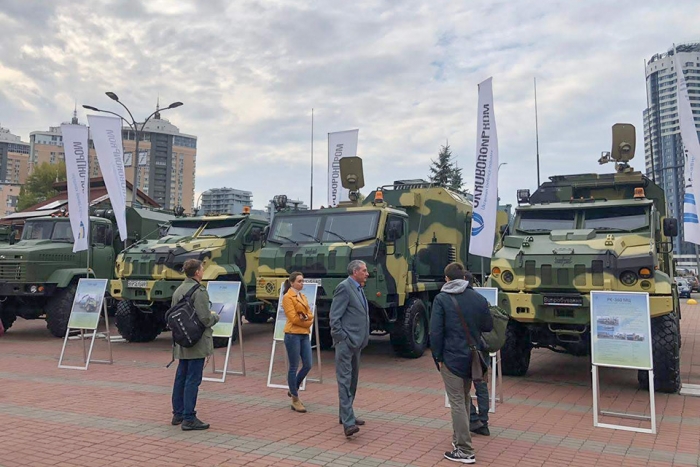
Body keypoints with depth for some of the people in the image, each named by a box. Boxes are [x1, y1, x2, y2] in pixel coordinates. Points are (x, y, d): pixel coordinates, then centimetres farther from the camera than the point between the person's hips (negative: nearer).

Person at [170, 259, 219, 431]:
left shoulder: (178, 290, 11)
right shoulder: (199, 291, -16)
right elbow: (204, 318, -21)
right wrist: (216, 317, -2)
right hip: (197, 342, -9)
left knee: (181, 378, 15)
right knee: (193, 380, -4)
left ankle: (178, 414, 25)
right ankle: (189, 419, 0)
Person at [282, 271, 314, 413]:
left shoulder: (303, 297, 15)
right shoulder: (288, 297, -7)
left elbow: (311, 315, 9)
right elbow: (293, 318, -14)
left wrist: (305, 317, -11)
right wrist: (307, 321, -4)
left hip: (304, 335, 8)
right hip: (293, 335, -7)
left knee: (308, 365, 5)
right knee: (293, 367, 0)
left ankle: (293, 389, 27)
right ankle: (295, 400, 10)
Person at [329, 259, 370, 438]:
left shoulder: (358, 289, 17)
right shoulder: (344, 287, -12)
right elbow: (334, 317, -16)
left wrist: (362, 339, 15)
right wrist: (341, 339, -17)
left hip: (356, 342, 10)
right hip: (346, 343, -10)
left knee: (352, 380, 15)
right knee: (345, 380, -10)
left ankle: (346, 415, 25)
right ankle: (348, 422, -13)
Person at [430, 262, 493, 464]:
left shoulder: (441, 299, -9)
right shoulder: (479, 298, 3)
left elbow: (436, 331, -14)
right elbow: (488, 326, 10)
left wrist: (438, 357, -6)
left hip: (451, 358, -5)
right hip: (472, 357, 5)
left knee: (458, 404, -1)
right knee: (463, 400, 20)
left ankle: (465, 451, 1)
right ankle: (459, 440, 32)